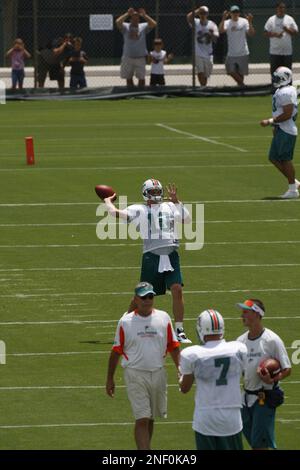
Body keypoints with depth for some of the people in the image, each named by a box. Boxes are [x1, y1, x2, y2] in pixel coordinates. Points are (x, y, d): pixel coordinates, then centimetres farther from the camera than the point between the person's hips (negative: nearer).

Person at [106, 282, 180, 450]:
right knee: (142, 419, -11)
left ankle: (145, 448, 30)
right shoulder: (125, 322, -3)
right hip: (135, 374, -3)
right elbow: (116, 352, 4)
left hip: (158, 373, 3)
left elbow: (173, 347, 8)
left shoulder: (163, 318, 3)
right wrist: (110, 379, 6)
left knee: (151, 418, 13)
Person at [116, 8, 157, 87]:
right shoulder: (125, 27, 2)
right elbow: (118, 22, -17)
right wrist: (127, 14, -12)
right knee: (128, 78, 9)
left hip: (140, 58, 0)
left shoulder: (143, 27, 4)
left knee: (141, 78, 5)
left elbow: (153, 24, -12)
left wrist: (144, 15, -12)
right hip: (128, 58, 0)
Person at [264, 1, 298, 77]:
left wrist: (287, 30, -17)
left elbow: (295, 32, 3)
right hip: (275, 51, 0)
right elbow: (266, 33, 0)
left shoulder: (290, 19, 5)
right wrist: (275, 34, -17)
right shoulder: (271, 20, 4)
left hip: (287, 51, 0)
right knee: (274, 71, 0)